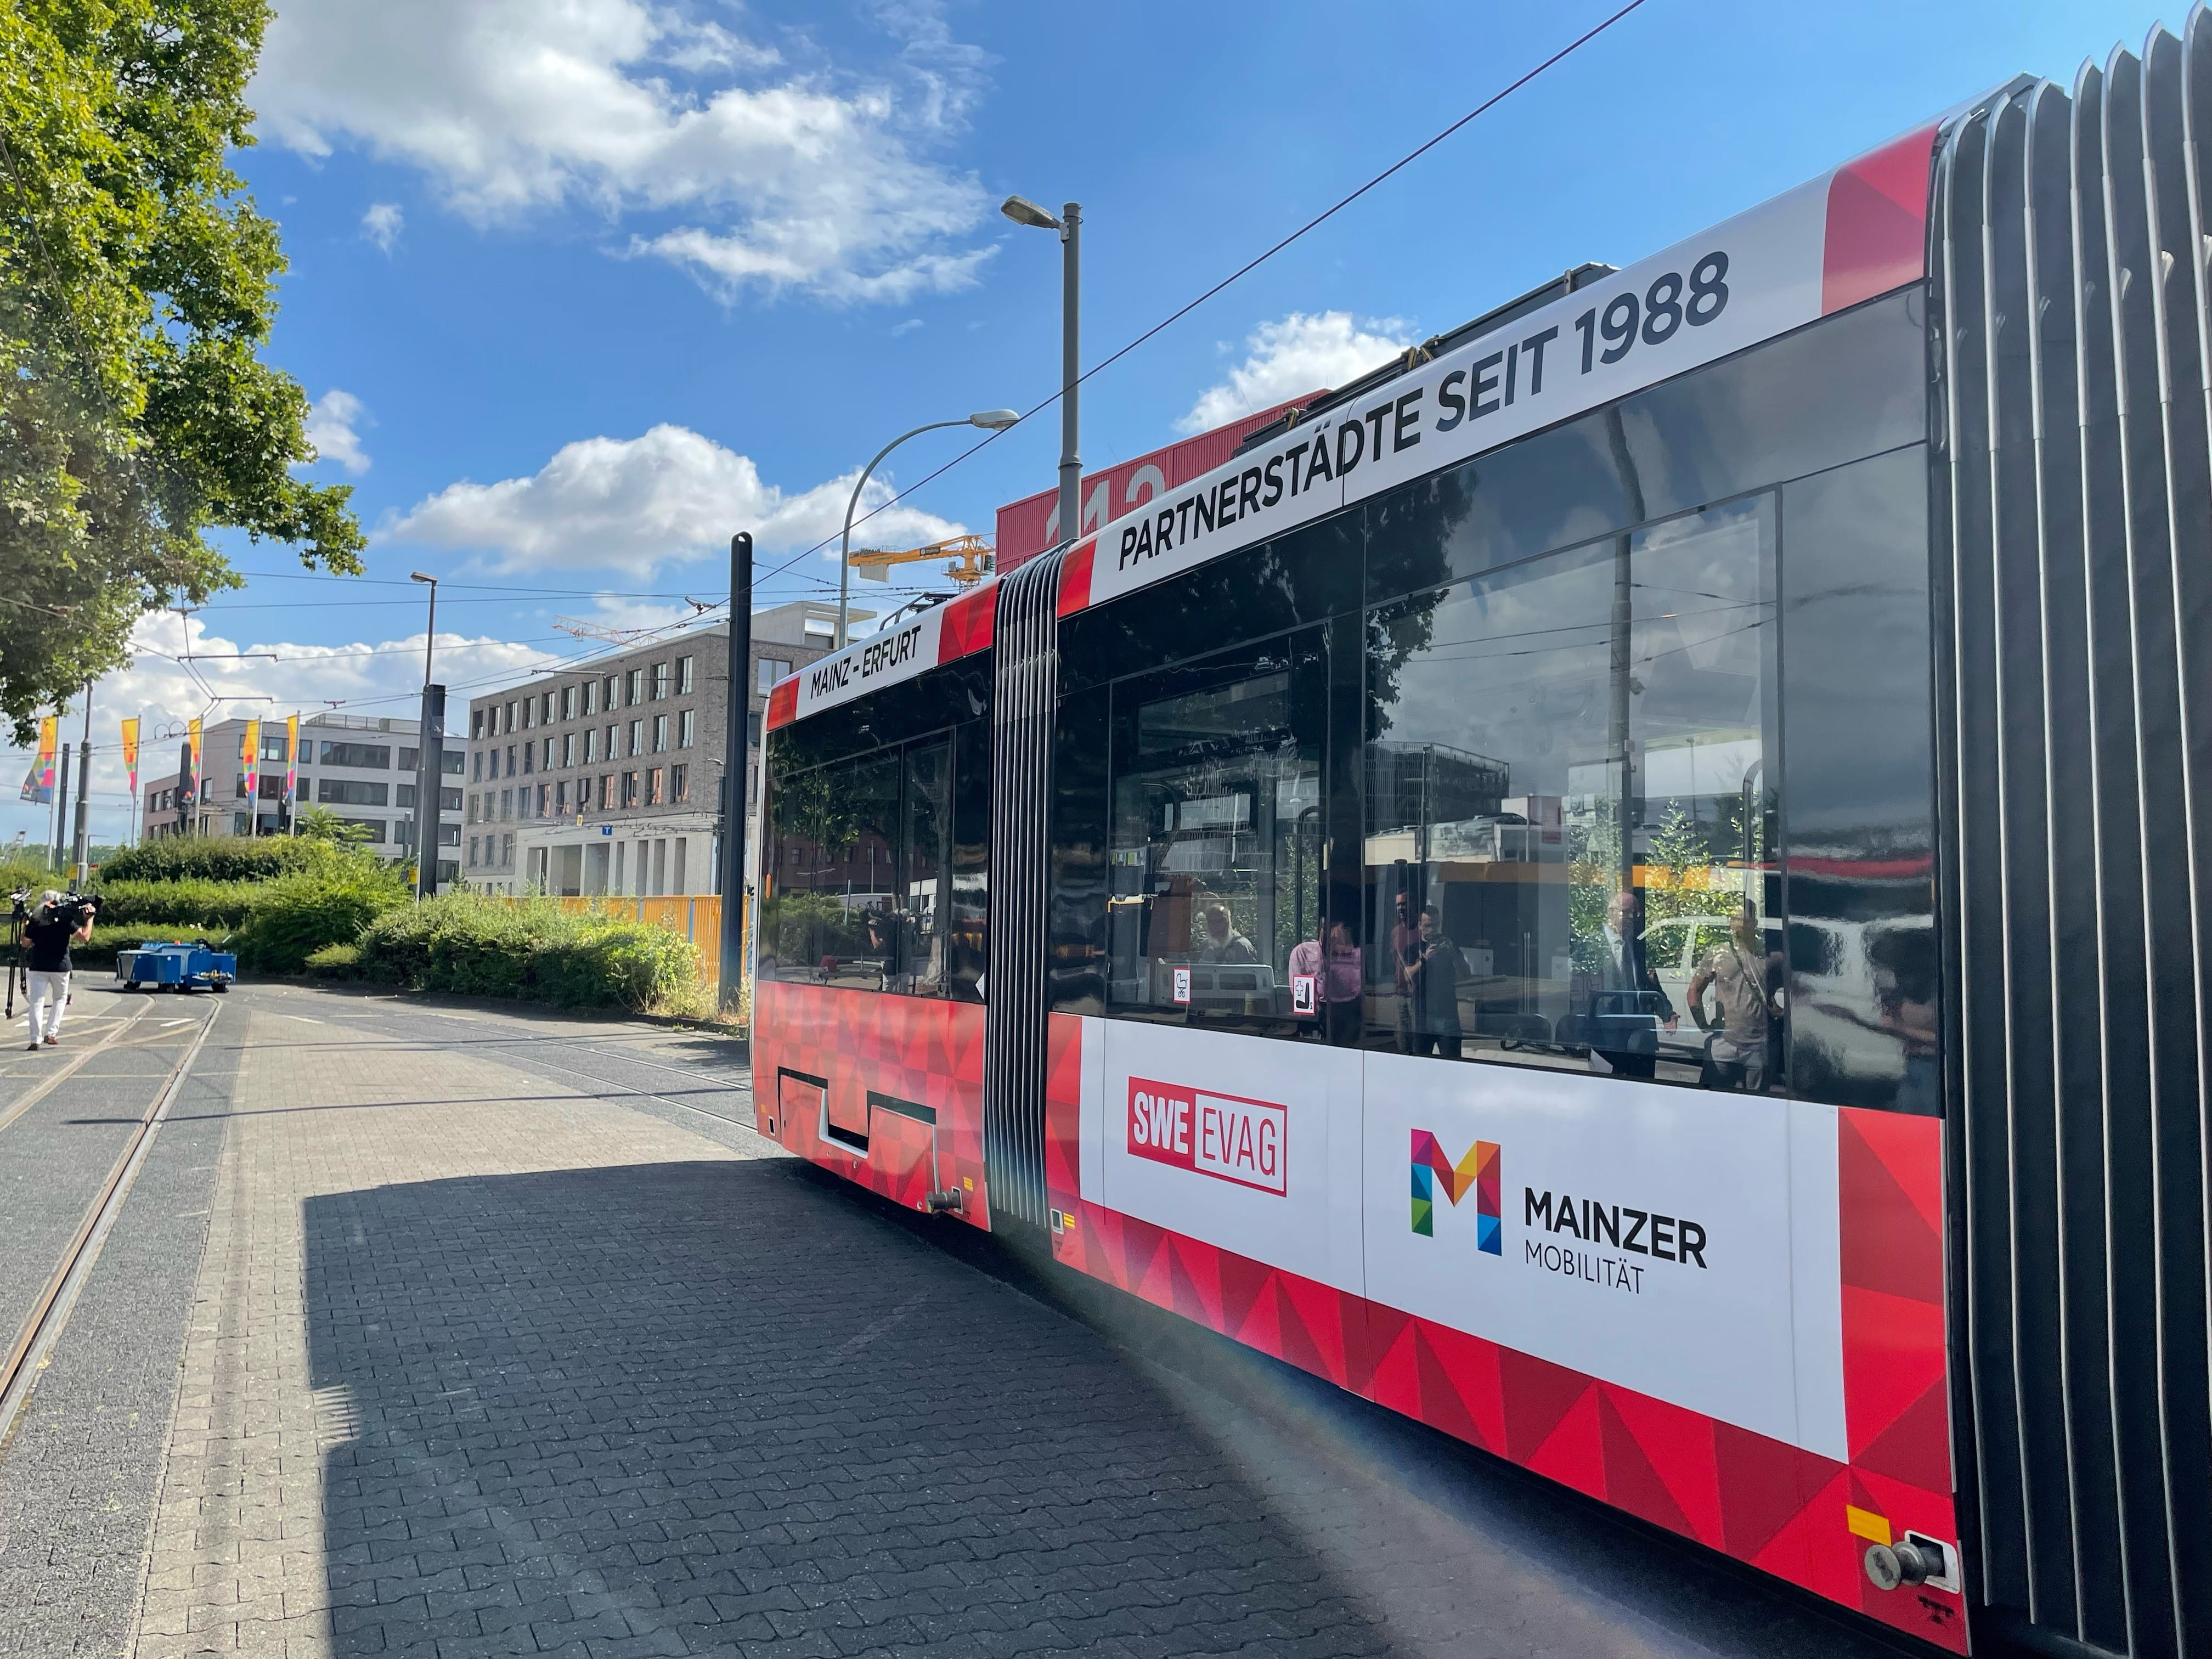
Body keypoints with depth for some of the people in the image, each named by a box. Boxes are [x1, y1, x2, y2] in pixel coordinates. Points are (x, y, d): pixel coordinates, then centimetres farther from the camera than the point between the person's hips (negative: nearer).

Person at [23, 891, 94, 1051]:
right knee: (60, 999, 18)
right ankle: (51, 1033, 10)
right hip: (60, 966, -1)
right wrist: (89, 918, 2)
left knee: (37, 1002, 3)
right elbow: (84, 937, -8)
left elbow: (26, 943, 9)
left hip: (38, 967, 1)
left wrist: (25, 926, 23)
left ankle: (36, 1040, -4)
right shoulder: (65, 917, -6)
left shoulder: (35, 918, -1)